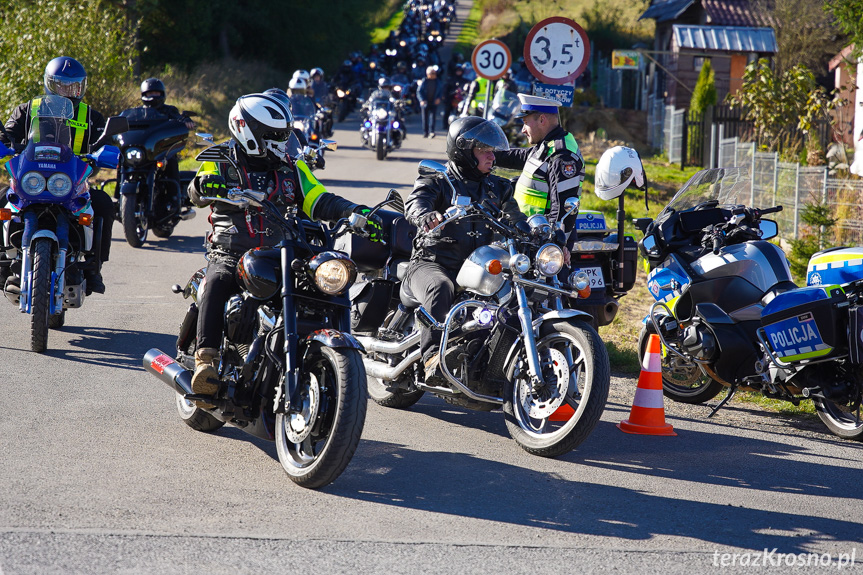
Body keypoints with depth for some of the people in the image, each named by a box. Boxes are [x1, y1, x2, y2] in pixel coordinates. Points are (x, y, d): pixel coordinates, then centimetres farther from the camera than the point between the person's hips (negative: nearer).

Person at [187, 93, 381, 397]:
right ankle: (206, 357, -35)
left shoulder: (292, 169, 16)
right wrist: (205, 184, -38)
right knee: (217, 283, -35)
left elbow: (320, 202, 9)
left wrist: (358, 213, -9)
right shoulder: (222, 162, 5)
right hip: (231, 255, -3)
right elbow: (197, 192, -12)